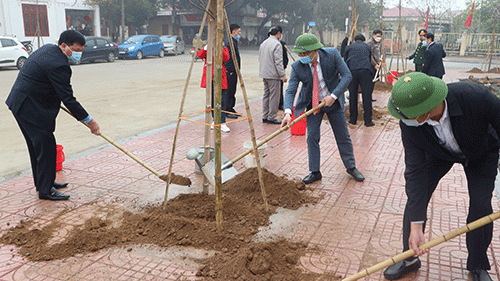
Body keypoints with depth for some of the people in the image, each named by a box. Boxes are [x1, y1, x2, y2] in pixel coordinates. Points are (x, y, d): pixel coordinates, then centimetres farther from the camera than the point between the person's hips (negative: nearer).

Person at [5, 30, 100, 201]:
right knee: (46, 147, -5)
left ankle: (42, 181, 32)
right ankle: (45, 190, 3)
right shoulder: (58, 65, -24)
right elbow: (68, 99, -24)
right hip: (31, 108, -11)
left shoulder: (48, 48, 8)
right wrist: (89, 121, -19)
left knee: (37, 146, 19)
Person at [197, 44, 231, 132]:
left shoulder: (224, 49, 7)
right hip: (209, 78, 2)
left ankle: (222, 123, -9)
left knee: (222, 100, -9)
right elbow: (199, 55, -9)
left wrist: (221, 49, -25)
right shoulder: (207, 49, 11)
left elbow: (226, 59, -13)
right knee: (212, 99, 9)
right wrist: (205, 49, -27)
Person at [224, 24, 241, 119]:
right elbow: (229, 58, -21)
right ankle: (227, 111, 1)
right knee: (229, 91, -5)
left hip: (233, 71, 10)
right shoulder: (230, 42, -15)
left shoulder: (234, 42, 17)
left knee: (232, 91, 15)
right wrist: (231, 71, -21)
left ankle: (231, 109, 23)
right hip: (230, 71, -10)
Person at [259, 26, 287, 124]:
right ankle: (271, 118, 2)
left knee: (266, 95, 15)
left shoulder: (263, 43, 13)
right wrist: (283, 75, -14)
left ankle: (265, 116, 19)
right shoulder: (277, 44, -14)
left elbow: (260, 59, 20)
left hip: (264, 74, 9)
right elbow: (278, 62, -18)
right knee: (274, 97, -2)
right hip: (273, 75, -9)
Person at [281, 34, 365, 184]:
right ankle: (315, 172, 13)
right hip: (313, 104, 0)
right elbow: (290, 91, -21)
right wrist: (288, 112, -38)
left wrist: (333, 96, -26)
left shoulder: (332, 55, -20)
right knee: (312, 137, -3)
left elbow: (347, 75, -16)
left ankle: (351, 167, 28)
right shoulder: (297, 67, -19)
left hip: (333, 101, 0)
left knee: (343, 136, 9)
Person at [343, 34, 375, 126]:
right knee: (367, 95, 1)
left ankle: (353, 119, 15)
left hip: (352, 71, 0)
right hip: (365, 71, 0)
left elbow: (345, 62, 25)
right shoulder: (367, 46, 27)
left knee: (352, 95, 8)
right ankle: (368, 120, 2)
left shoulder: (349, 47, 24)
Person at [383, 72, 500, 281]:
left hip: (481, 152, -1)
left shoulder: (476, 96, -43)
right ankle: (410, 258, 15)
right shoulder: (409, 125, -35)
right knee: (415, 195, -7)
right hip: (439, 153, 1)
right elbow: (415, 171, -31)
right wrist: (416, 226, -33)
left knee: (481, 205, -6)